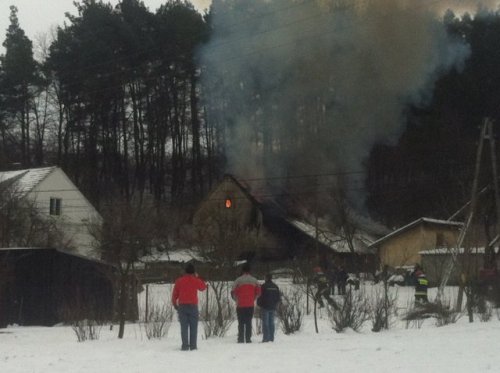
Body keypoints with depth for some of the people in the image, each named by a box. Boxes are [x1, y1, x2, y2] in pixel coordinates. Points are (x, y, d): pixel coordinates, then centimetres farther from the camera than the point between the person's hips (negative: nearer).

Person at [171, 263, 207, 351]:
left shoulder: (179, 281, 2)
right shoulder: (196, 280, 0)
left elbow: (175, 294, 4)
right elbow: (203, 287, 19)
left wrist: (175, 304, 16)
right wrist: (197, 277, 23)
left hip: (182, 306, 1)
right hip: (193, 306, -1)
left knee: (184, 326, 0)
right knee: (193, 326, 3)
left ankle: (185, 345, -6)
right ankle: (193, 345, -2)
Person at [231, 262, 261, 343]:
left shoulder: (238, 280, -7)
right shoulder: (254, 280, 3)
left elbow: (233, 293, -7)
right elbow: (258, 292, 5)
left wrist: (237, 299, 11)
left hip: (240, 305, -2)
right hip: (251, 305, 2)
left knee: (241, 322, 3)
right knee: (249, 322, 6)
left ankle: (241, 339, -1)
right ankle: (248, 339, 2)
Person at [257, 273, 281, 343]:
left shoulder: (264, 286, -10)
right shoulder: (275, 287, 8)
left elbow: (260, 296, -10)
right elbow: (279, 297, 12)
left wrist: (259, 304, 7)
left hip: (265, 307, -5)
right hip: (273, 308, 5)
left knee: (265, 323, -4)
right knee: (271, 322, 9)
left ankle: (266, 338, -8)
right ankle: (271, 338, 7)